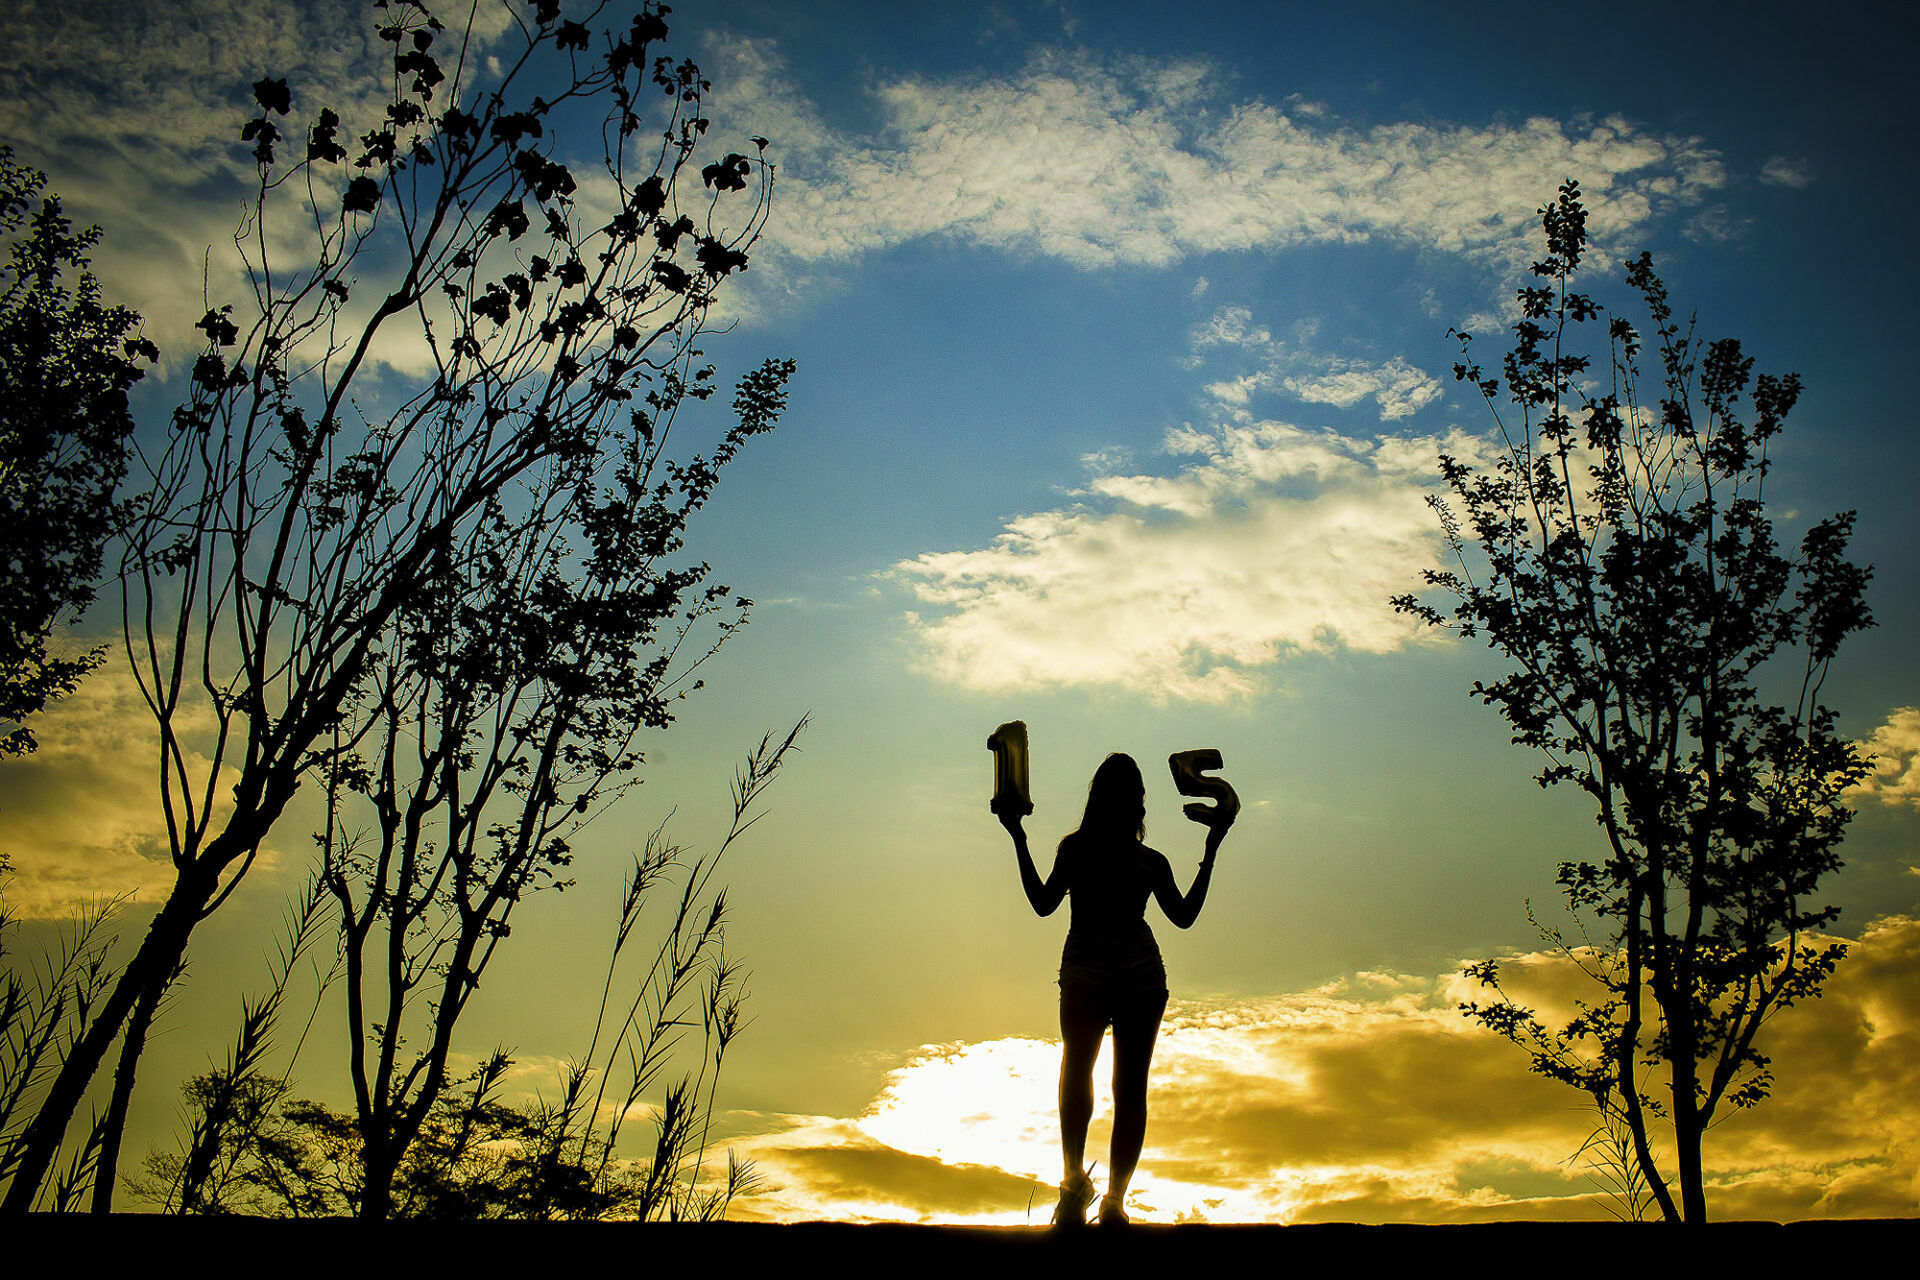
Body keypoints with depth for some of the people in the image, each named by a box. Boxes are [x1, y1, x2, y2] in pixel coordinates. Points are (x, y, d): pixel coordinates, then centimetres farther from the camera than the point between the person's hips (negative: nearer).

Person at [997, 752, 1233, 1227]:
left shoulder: (1153, 861, 24)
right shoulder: (1076, 847, 21)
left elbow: (1184, 915, 17)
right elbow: (1044, 903, 9)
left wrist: (1212, 848, 20)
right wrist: (1019, 839, 5)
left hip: (1143, 973, 2)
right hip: (1086, 964, -2)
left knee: (1130, 1085, -6)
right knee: (1077, 1063, -25)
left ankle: (1115, 1198, -6)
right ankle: (1074, 1178, -23)